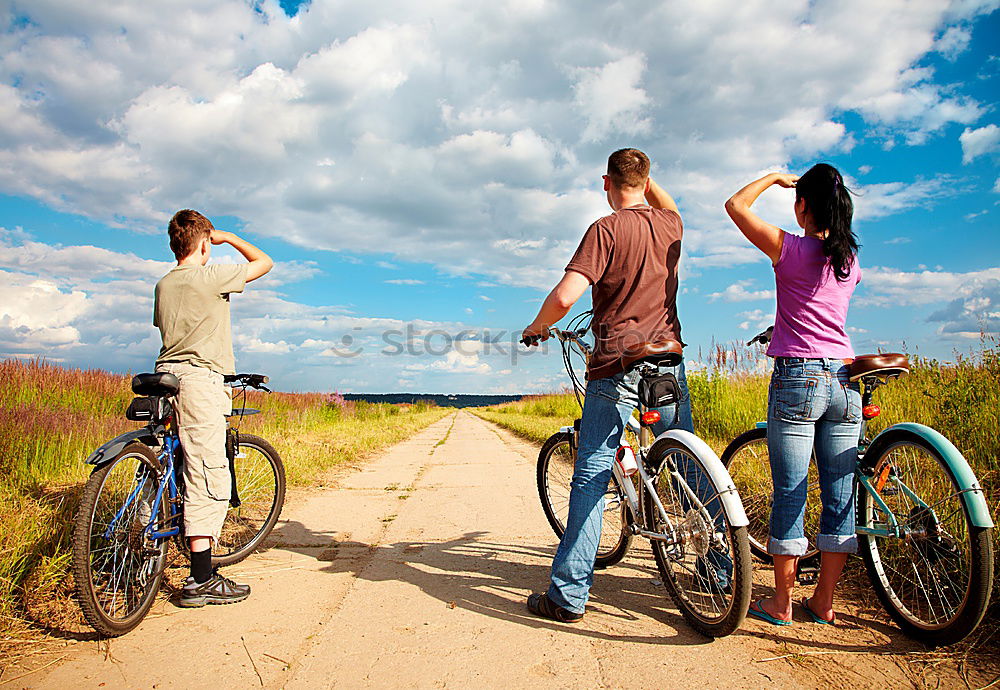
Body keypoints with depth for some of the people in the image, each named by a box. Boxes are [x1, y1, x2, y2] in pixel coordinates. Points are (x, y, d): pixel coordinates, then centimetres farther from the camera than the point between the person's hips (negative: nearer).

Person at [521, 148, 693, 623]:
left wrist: (535, 329, -2)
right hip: (669, 362, 6)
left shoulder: (607, 230, -9)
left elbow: (564, 296, -19)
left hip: (615, 367, -5)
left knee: (590, 477, -1)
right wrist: (643, 173, 35)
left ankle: (569, 594, 3)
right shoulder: (671, 225, 8)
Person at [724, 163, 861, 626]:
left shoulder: (791, 249, -7)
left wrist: (773, 178, 13)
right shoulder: (850, 260, 9)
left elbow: (735, 206, 3)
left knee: (790, 493, 2)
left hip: (798, 378, -6)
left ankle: (781, 602, 12)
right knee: (839, 495, 9)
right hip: (844, 380, 6)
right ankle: (824, 601, 20)